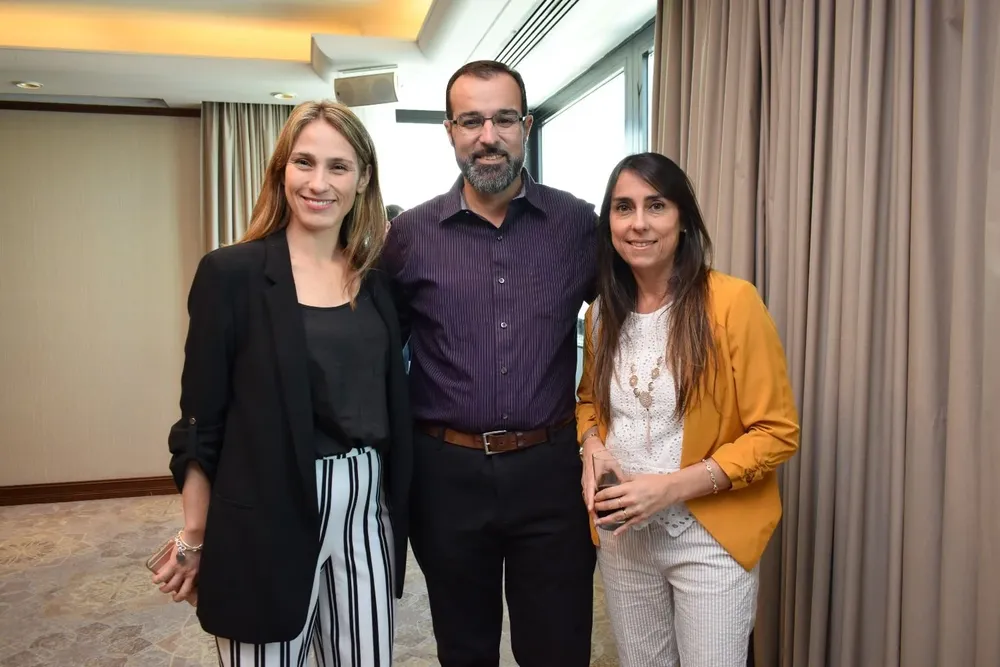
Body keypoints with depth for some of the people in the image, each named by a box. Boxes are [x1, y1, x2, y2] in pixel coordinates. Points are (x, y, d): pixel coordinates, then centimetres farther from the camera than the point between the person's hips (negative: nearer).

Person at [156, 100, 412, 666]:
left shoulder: (378, 281, 4)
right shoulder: (231, 273, -8)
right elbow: (201, 419, -5)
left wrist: (396, 511, 10)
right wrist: (195, 539, -2)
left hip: (366, 511, 4)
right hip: (266, 522, -4)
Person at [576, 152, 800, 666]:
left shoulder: (731, 301, -16)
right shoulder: (602, 312, 2)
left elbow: (777, 432, -13)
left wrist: (674, 486, -21)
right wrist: (592, 447, -5)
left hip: (709, 538, -4)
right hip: (622, 536, 5)